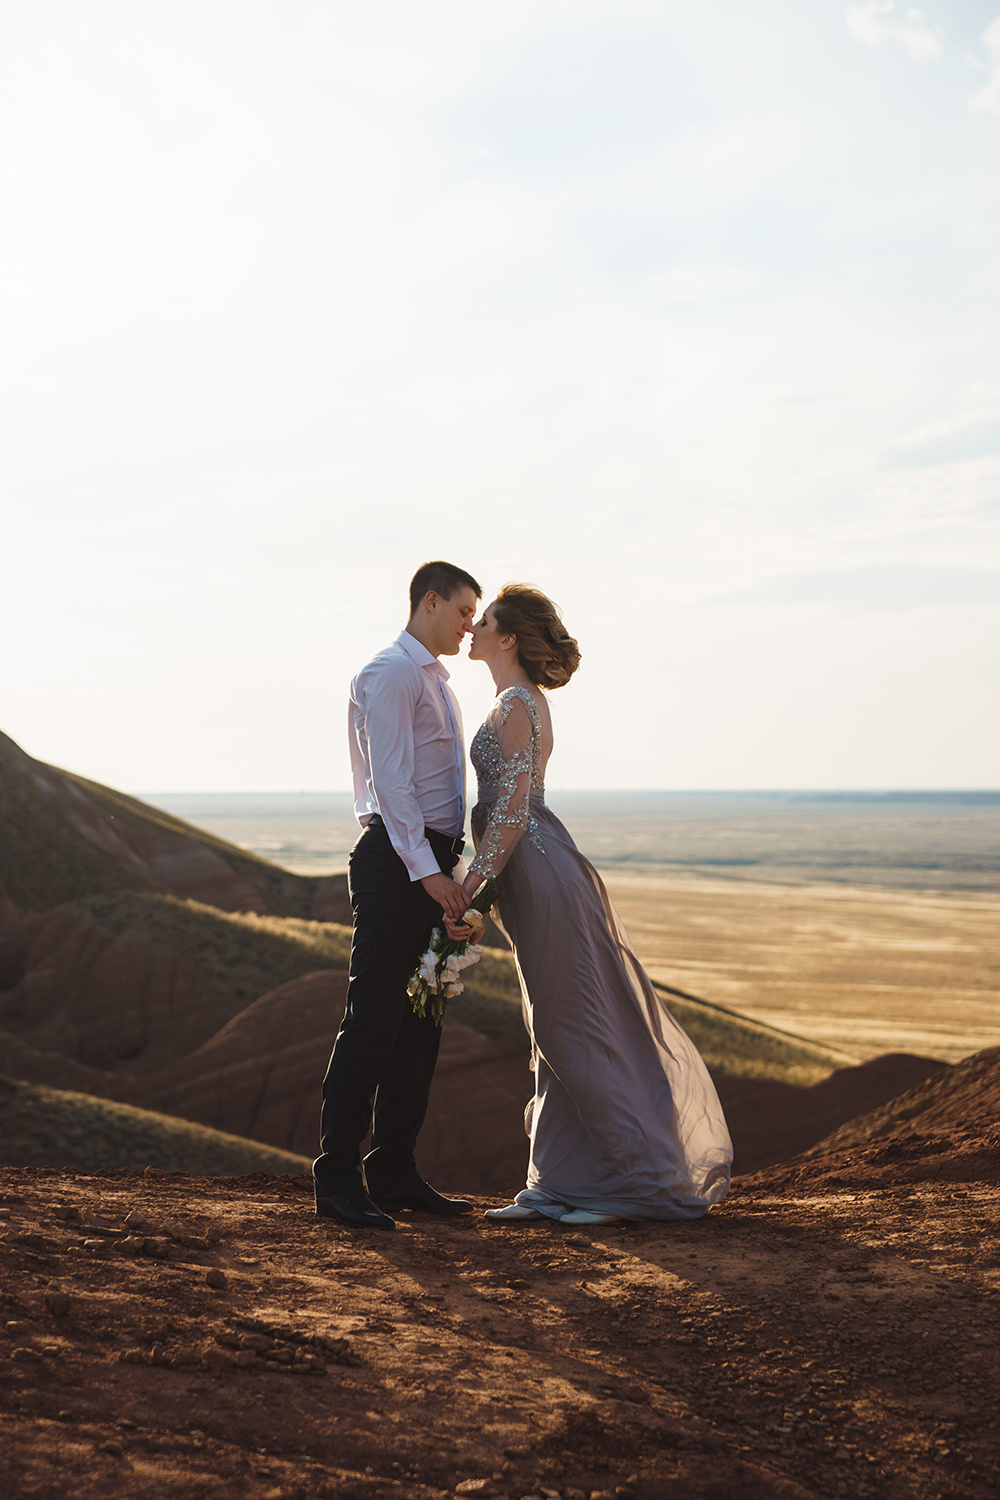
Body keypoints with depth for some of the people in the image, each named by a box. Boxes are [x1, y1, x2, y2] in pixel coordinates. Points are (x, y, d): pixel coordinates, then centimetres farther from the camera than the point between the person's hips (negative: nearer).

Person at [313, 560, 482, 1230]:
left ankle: (394, 1172, 15)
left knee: (420, 1023, 9)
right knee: (374, 1018, -10)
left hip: (432, 867, 10)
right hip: (397, 863, -10)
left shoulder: (436, 680, 23)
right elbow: (391, 784, -18)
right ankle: (338, 1179, -8)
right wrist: (427, 872, -24)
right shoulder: (389, 674, -9)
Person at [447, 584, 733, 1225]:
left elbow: (510, 815, -20)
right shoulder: (525, 700, 16)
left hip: (540, 877, -10)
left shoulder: (516, 705, -14)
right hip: (541, 877, 10)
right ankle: (559, 1183, 17)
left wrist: (469, 890, -20)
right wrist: (479, 887, 23)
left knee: (574, 1034, -4)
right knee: (560, 1034, 11)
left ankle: (639, 1182, 2)